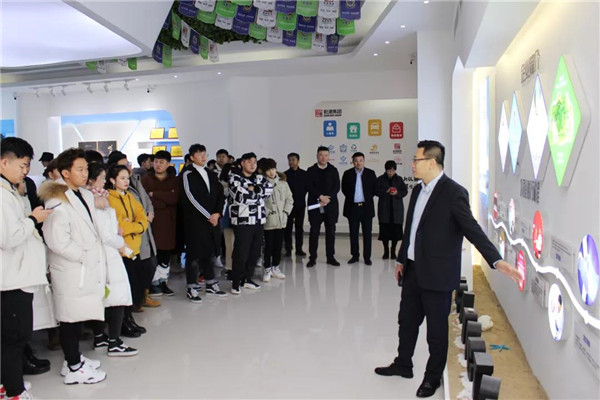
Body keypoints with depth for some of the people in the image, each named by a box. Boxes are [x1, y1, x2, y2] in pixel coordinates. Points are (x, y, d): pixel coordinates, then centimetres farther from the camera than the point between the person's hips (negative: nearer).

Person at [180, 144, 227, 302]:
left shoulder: (211, 174, 15)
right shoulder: (187, 174, -4)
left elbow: (220, 194, 11)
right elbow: (191, 197, -13)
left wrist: (217, 213, -5)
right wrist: (208, 216, -13)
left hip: (213, 219, 6)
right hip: (195, 221, -6)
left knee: (210, 252, 12)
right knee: (194, 254, -1)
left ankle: (210, 285, 23)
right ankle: (192, 289, 8)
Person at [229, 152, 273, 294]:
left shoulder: (259, 178, 15)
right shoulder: (234, 178, -4)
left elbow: (269, 188, -2)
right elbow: (241, 197, -17)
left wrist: (254, 189, -14)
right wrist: (259, 193, -4)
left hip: (259, 221, 6)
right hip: (242, 221, -6)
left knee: (255, 252, 10)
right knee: (241, 253, -5)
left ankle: (247, 279, 24)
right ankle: (236, 282, 7)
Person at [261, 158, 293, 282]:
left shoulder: (282, 182, 7)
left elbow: (289, 198, 11)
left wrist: (286, 212, 1)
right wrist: (267, 213, -14)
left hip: (281, 220, 4)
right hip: (268, 220, -4)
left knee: (279, 244, 11)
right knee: (268, 245, 2)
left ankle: (275, 267, 26)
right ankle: (267, 269, 15)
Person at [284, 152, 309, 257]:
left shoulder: (304, 174, 3)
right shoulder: (285, 174, 3)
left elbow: (307, 187, 4)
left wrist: (302, 196, -3)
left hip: (300, 204, 1)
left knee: (299, 227, 6)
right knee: (288, 227, 1)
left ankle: (299, 249, 13)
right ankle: (288, 249, 7)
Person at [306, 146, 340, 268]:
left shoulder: (333, 170, 8)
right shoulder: (311, 171, 5)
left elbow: (337, 187, 0)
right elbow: (310, 187, -4)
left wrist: (327, 198, -12)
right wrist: (321, 197, -16)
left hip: (331, 205, 1)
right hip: (315, 205, -1)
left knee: (330, 232, 5)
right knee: (314, 232, 0)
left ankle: (330, 257, 14)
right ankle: (312, 258, 7)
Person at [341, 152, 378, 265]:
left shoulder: (371, 173, 2)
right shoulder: (347, 174, 3)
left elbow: (375, 189, 7)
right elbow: (344, 189, 9)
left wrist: (368, 198, 5)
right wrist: (351, 198, 6)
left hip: (366, 207, -1)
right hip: (352, 207, 1)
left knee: (367, 233, 2)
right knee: (353, 233, 7)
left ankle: (367, 257, 10)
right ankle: (355, 255, 18)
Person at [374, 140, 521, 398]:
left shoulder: (454, 193, -16)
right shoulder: (418, 190, 8)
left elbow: (473, 230, -20)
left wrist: (496, 260, -31)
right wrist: (401, 259, 19)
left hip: (437, 274, -7)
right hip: (413, 270, 8)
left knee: (437, 328, 9)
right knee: (407, 320, 20)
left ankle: (433, 377, 28)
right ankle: (403, 364, 39)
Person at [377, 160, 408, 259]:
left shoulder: (399, 179, 7)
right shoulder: (380, 179, 4)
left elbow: (405, 191, 6)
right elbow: (377, 191, -1)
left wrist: (397, 193, -14)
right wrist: (385, 191, -18)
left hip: (396, 208, 1)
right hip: (384, 208, -1)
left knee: (396, 230, 0)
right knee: (385, 229, -1)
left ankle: (393, 250, 14)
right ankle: (386, 250, 12)